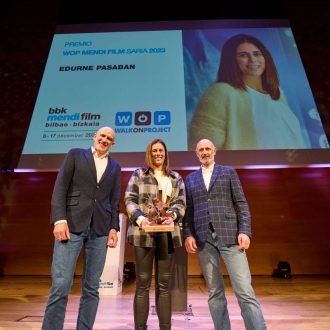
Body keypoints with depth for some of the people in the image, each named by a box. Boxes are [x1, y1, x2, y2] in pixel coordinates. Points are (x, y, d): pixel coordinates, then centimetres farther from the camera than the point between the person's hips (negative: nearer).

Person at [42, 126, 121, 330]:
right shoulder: (75, 155, 9)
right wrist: (60, 220, -11)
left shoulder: (115, 167, 15)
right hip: (72, 224, -2)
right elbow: (60, 188, 0)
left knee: (91, 288, 8)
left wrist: (114, 227, 2)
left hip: (100, 229, 3)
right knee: (61, 285, -4)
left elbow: (114, 200, 12)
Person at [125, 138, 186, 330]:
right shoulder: (138, 174, 8)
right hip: (144, 232, -2)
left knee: (164, 284, 11)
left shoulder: (176, 178, 14)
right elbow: (130, 200, 0)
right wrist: (140, 218, -17)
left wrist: (172, 215, -13)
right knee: (143, 284, 5)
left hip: (168, 233, 3)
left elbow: (181, 203, 8)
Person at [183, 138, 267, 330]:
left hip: (229, 235, -2)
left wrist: (244, 231, -7)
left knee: (244, 290, -3)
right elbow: (189, 210, 11)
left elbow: (241, 204, 3)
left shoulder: (228, 172, 9)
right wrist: (188, 234, 0)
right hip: (203, 239, 2)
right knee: (214, 292, 10)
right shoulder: (190, 179, 14)